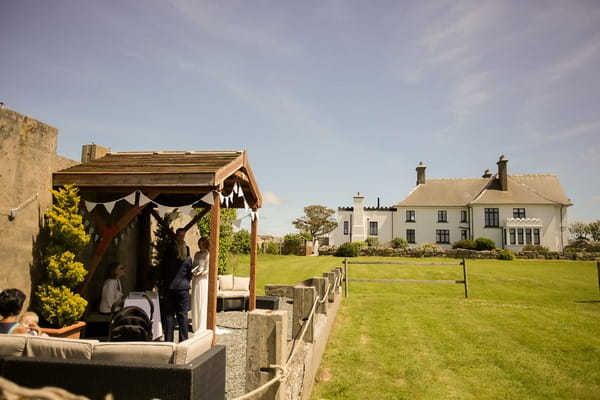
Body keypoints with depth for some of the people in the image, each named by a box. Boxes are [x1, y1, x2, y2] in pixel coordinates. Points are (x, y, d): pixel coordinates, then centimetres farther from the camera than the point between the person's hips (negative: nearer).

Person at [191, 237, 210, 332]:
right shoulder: (197, 254, 12)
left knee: (202, 303, -2)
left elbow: (207, 270, -12)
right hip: (195, 281, 7)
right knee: (195, 303, 10)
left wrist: (198, 275, -20)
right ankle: (195, 325, 20)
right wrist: (191, 273, 0)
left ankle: (202, 327, 5)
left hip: (203, 280, -7)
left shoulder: (208, 255, -10)